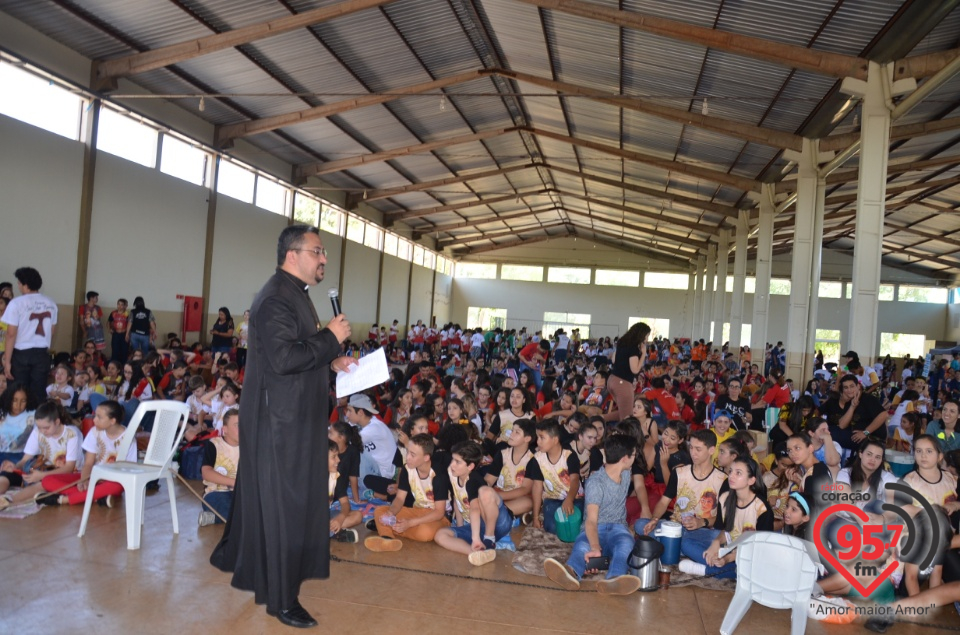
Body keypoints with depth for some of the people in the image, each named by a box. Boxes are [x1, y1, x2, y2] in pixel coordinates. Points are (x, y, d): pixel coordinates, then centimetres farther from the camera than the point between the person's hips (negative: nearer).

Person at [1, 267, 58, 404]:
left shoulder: (17, 303, -11)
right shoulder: (51, 304, 5)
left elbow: (11, 334, -13)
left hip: (21, 353, -4)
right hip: (42, 354, 4)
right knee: (39, 393, 7)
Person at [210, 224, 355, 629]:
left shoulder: (294, 294, 13)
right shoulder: (275, 298, -20)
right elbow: (283, 358, -29)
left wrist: (331, 361, 7)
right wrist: (330, 338, -21)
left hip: (294, 418, 10)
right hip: (280, 420, -10)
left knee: (264, 495, 22)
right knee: (282, 505, 0)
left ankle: (237, 557, 40)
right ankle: (280, 597, 13)